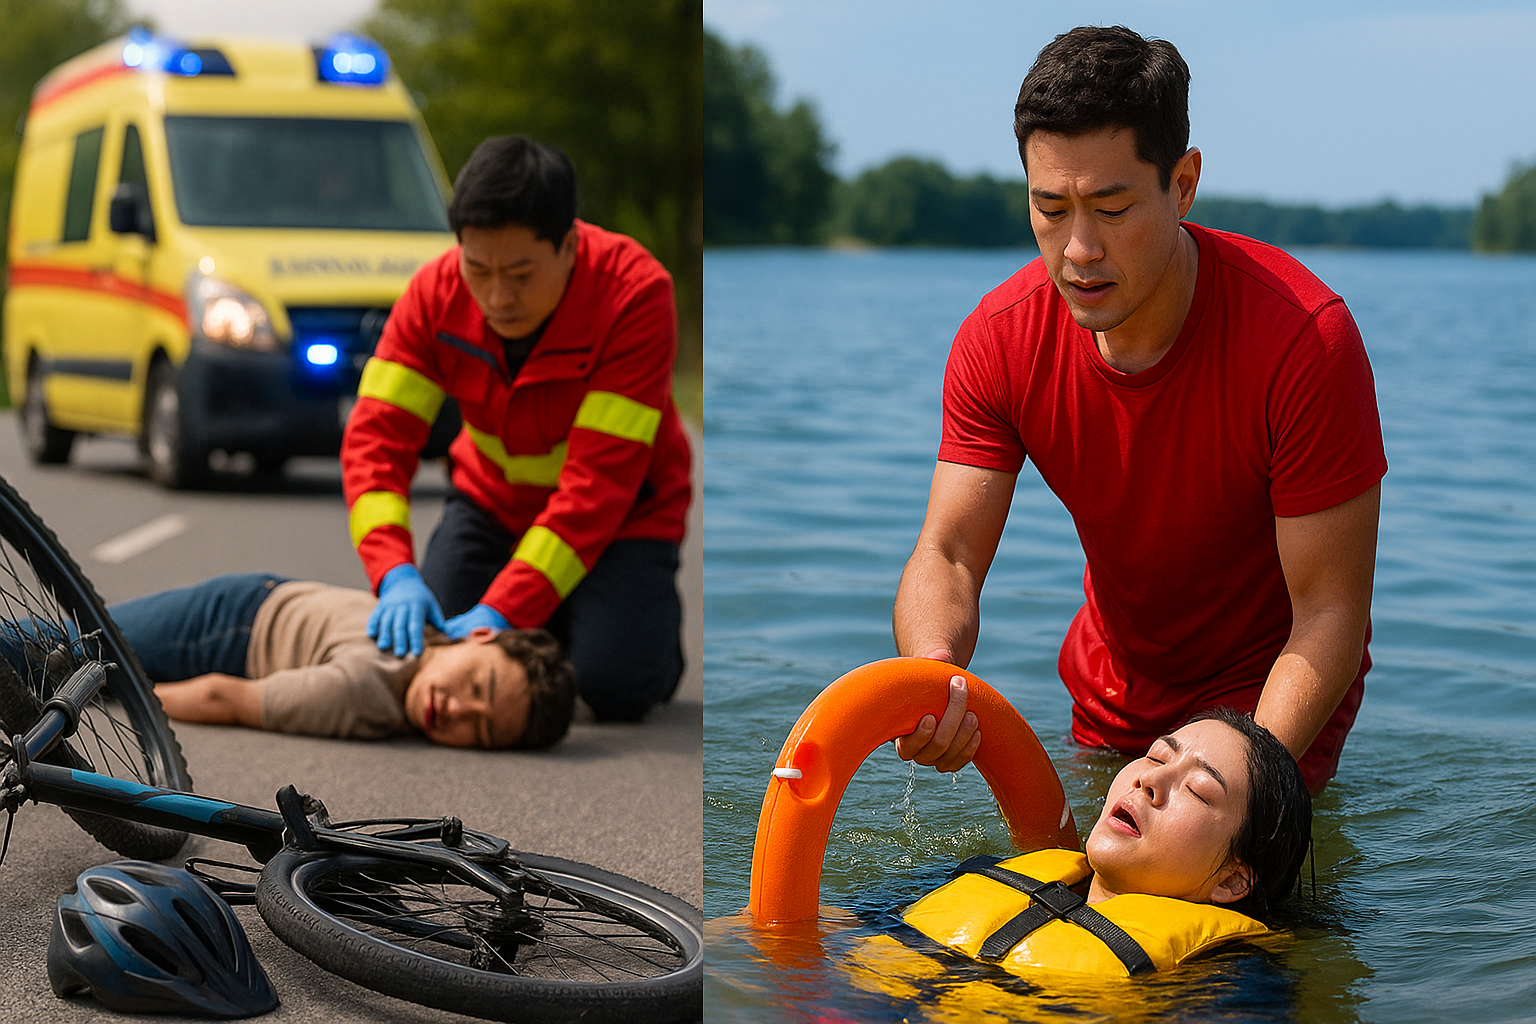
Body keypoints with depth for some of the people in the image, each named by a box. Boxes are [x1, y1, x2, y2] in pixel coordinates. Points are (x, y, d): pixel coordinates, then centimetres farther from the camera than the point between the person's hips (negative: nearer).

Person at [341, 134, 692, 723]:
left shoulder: (635, 293, -32)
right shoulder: (437, 290, -20)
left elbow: (599, 481, -35)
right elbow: (375, 434, -22)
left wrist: (504, 611, -42)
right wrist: (396, 575, -39)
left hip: (622, 513, -4)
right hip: (492, 496, 4)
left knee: (616, 687, -21)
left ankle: (654, 609, 14)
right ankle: (546, 626, 20)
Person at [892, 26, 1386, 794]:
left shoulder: (1306, 335, -33)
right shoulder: (998, 341, -19)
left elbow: (1330, 610, -30)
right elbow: (948, 556, -19)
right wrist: (931, 678, -44)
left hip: (1272, 697, -4)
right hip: (1114, 693, 4)